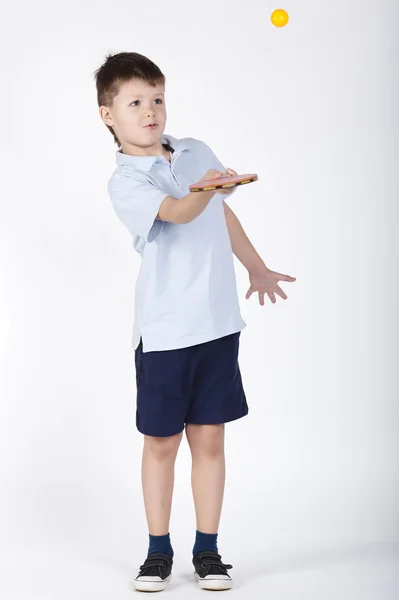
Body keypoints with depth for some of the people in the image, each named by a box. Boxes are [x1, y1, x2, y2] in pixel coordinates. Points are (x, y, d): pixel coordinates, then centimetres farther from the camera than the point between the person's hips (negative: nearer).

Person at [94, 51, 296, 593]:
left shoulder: (197, 152, 9)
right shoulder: (125, 182, -9)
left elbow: (223, 213, 23)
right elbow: (175, 212, -28)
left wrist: (256, 268, 32)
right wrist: (205, 187, -49)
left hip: (218, 321, 4)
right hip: (164, 330, -4)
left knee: (209, 438, 9)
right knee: (161, 442, 6)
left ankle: (207, 550, 20)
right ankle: (159, 550, 22)